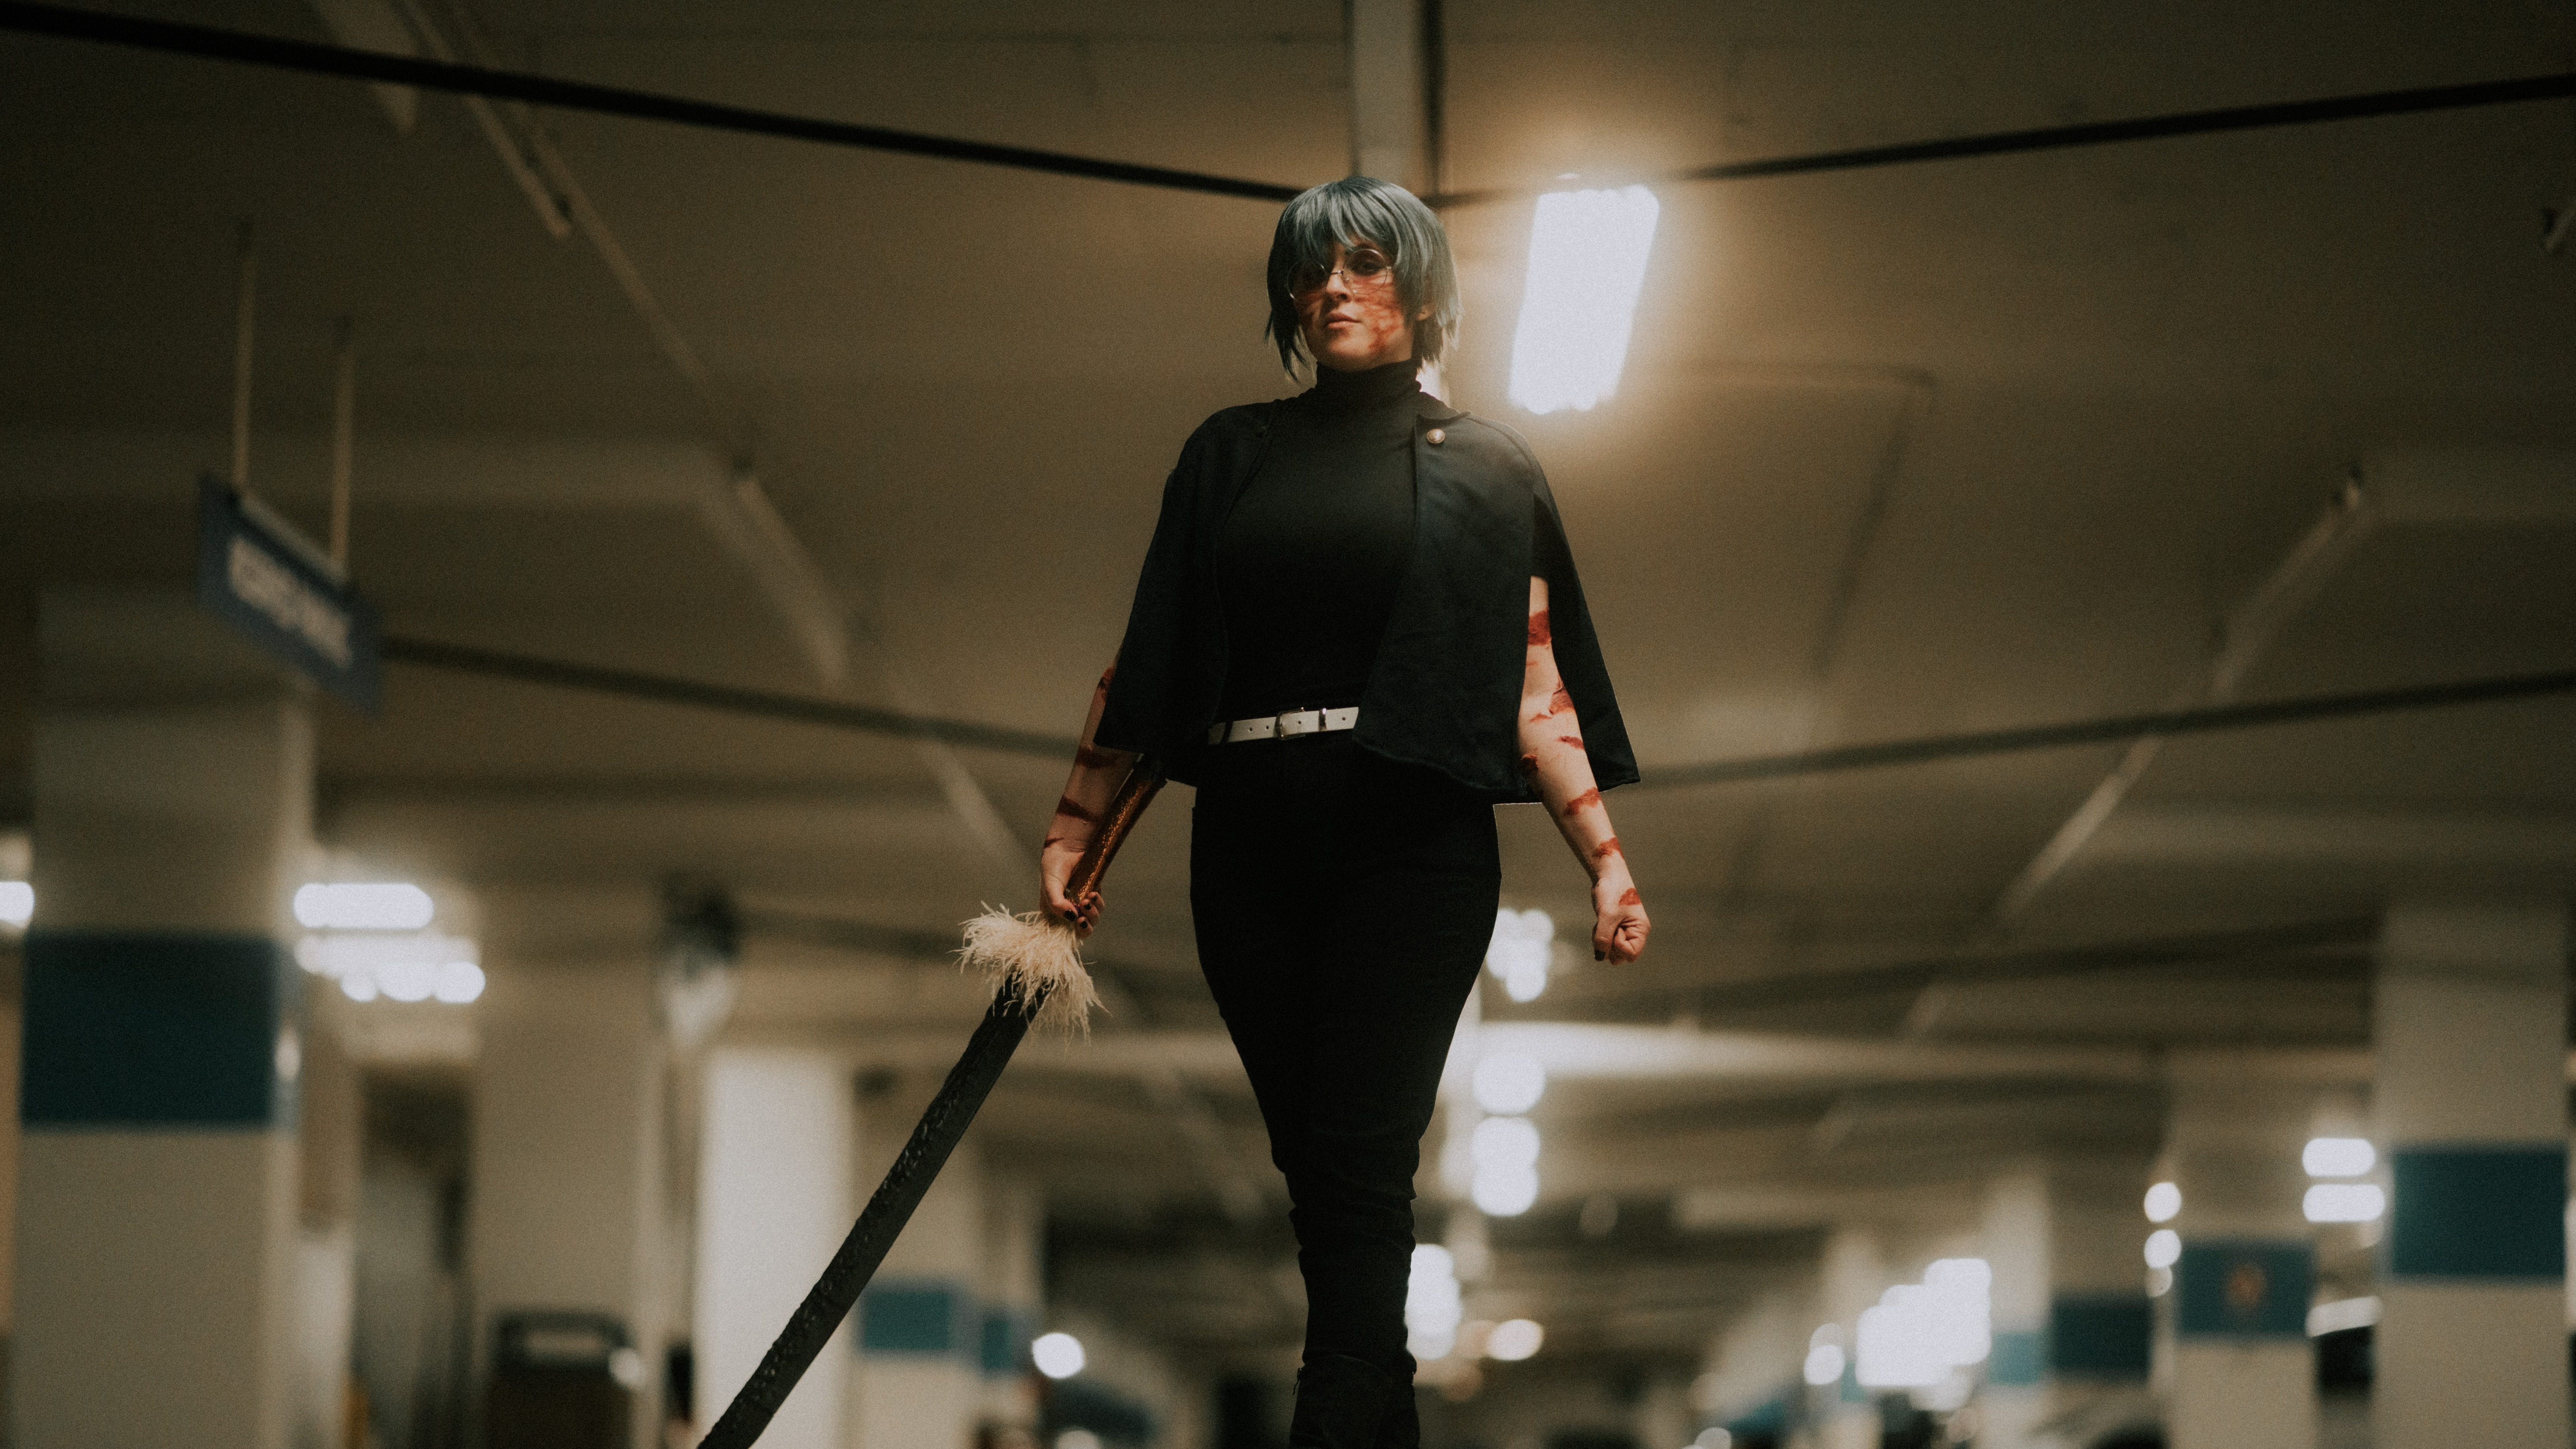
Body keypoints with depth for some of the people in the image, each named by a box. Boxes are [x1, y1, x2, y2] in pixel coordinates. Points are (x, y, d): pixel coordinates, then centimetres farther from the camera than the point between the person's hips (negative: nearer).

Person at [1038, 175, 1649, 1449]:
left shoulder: (1487, 468, 10)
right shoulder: (1231, 454, 16)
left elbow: (1533, 678, 6)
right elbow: (1149, 653, 15)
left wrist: (1607, 857, -2)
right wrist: (1071, 828, 10)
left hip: (1415, 841, -3)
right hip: (1250, 842, 3)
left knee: (1359, 1162, -14)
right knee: (1315, 1166, 3)